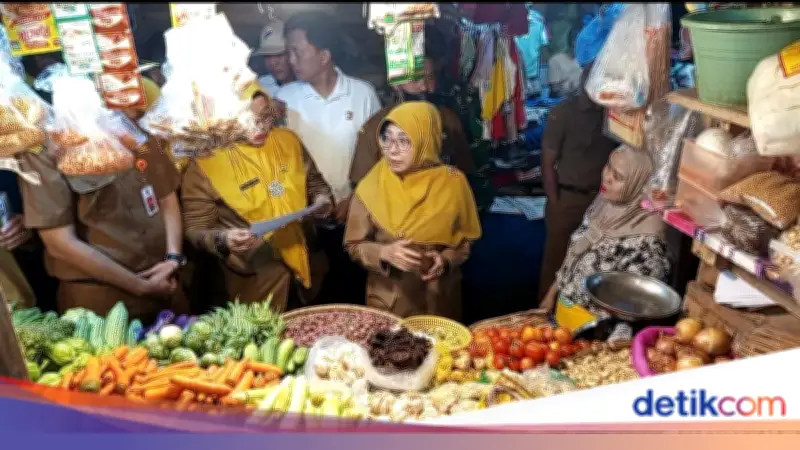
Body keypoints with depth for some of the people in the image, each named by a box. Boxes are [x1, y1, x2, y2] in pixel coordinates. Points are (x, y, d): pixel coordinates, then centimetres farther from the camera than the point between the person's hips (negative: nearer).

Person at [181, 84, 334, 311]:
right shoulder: (206, 163, -14)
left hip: (309, 263, 4)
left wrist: (322, 199, -7)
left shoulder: (288, 140, 0)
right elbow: (196, 228, -9)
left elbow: (315, 182, 14)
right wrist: (222, 239, -29)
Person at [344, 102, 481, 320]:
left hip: (439, 299, 0)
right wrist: (384, 253, -21)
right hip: (388, 298, 0)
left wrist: (446, 259, -17)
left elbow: (465, 239, 2)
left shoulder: (452, 182, -8)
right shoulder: (372, 186, -8)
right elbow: (354, 245, -2)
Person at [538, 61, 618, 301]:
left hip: (601, 197, 3)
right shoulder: (563, 113, -10)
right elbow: (547, 162, -7)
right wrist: (554, 203, -9)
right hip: (567, 197, -3)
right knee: (556, 256, 8)